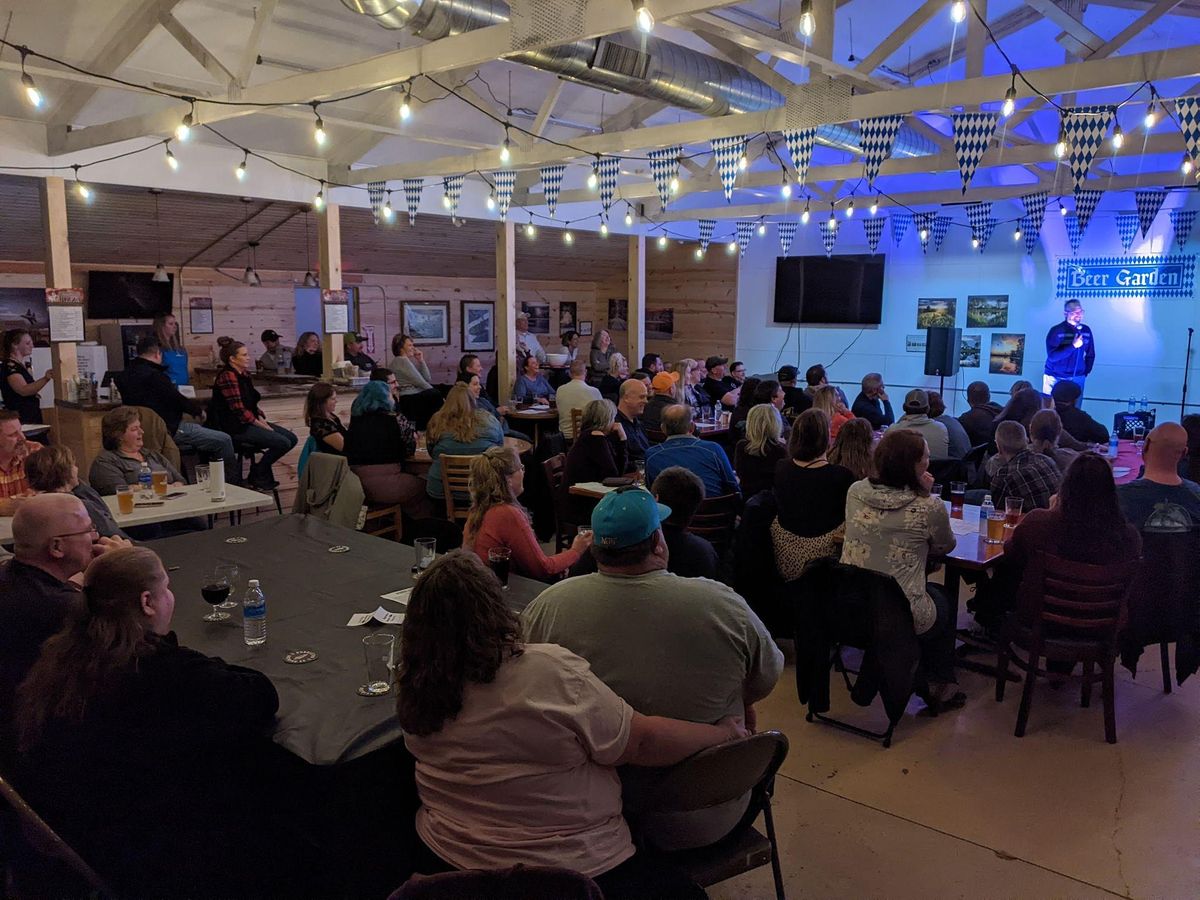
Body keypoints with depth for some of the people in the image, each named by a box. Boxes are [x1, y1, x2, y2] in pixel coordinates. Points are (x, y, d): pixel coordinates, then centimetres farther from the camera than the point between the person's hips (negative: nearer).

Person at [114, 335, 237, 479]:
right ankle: (232, 482, 5)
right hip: (168, 431, -10)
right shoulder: (153, 375, -21)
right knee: (224, 440, -7)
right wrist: (198, 410, 3)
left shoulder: (124, 375, 8)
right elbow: (179, 401, -15)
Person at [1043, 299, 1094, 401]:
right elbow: (1052, 356, -19)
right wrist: (1073, 346, -25)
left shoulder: (1086, 330, 5)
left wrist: (1086, 372, 9)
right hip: (1056, 378, -3)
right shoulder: (1056, 331, -9)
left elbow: (1090, 354, 16)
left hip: (1077, 379, 3)